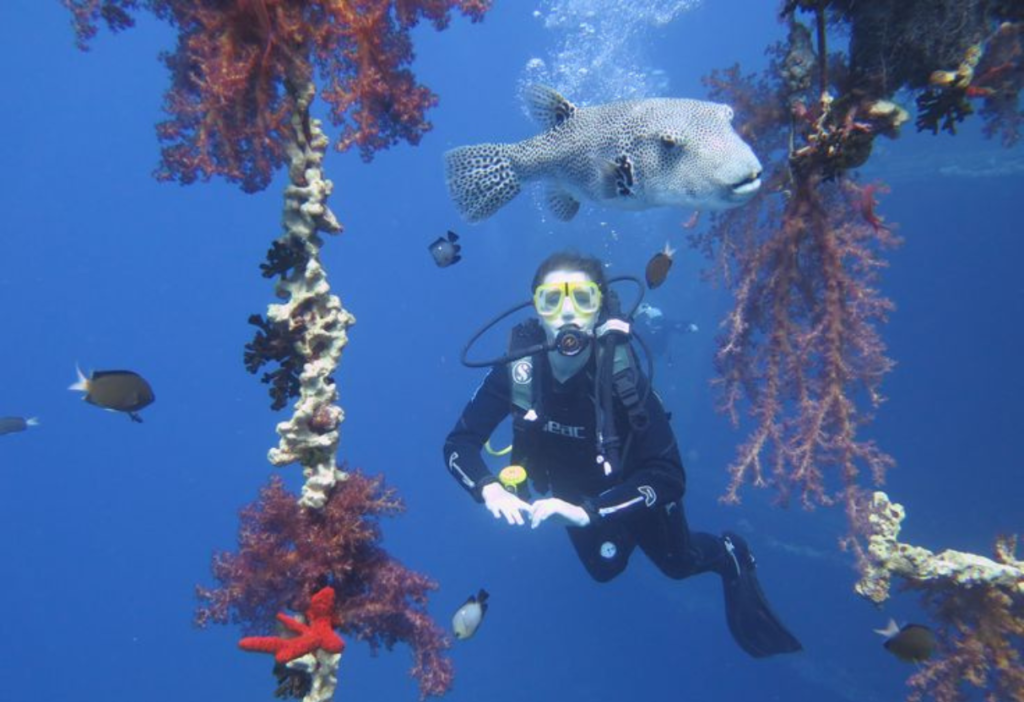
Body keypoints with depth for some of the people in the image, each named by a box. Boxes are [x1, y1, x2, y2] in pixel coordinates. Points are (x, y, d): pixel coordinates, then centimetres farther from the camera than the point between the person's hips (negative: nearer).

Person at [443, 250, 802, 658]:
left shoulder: (619, 373, -37)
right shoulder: (516, 368, -31)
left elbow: (668, 476, -39)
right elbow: (459, 444, -25)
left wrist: (588, 513, -48)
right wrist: (489, 489, -44)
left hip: (633, 485, -3)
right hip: (572, 491, 3)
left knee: (677, 562, 19)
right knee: (605, 568, 26)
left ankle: (730, 555, 51)